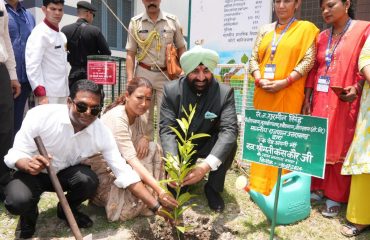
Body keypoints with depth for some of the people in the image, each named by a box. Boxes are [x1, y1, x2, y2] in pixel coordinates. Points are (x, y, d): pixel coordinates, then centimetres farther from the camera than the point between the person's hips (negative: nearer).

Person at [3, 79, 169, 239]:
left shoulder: (102, 133, -21)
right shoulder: (40, 115, -26)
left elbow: (124, 173, -21)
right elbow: (16, 154, -18)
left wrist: (156, 207, -26)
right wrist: (27, 164, -44)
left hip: (66, 173, 2)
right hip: (32, 172, -1)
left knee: (89, 180, -29)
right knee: (17, 200, -31)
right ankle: (29, 213, 10)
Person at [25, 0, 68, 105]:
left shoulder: (61, 35, 16)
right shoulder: (40, 33, -8)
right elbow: (32, 65, -17)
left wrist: (66, 92, 17)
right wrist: (41, 93, -23)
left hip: (63, 93, 8)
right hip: (48, 94, -8)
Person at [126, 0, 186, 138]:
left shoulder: (172, 21, 3)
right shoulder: (135, 23, 3)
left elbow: (181, 49, 7)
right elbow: (130, 54, 3)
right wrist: (130, 79, -7)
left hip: (166, 75, 0)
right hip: (143, 74, 1)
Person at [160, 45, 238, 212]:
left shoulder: (225, 92, -21)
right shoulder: (171, 90, -20)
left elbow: (229, 130, -32)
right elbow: (167, 129, -25)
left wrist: (206, 165, -47)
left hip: (208, 143, 1)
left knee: (230, 144, -30)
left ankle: (213, 188, -5)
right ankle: (182, 181, 21)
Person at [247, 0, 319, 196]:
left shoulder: (306, 28, 3)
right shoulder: (265, 30, 14)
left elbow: (308, 61, -6)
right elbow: (253, 58, 10)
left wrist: (285, 81, -16)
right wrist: (259, 79, -8)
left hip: (288, 93, -4)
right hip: (263, 92, 4)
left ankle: (278, 185, 12)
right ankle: (258, 182, 21)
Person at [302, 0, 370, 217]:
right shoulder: (322, 37, 14)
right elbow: (314, 70, 13)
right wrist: (307, 99, 7)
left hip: (344, 101, -5)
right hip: (320, 100, 5)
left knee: (339, 148, 1)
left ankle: (335, 198, 14)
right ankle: (318, 190, 21)